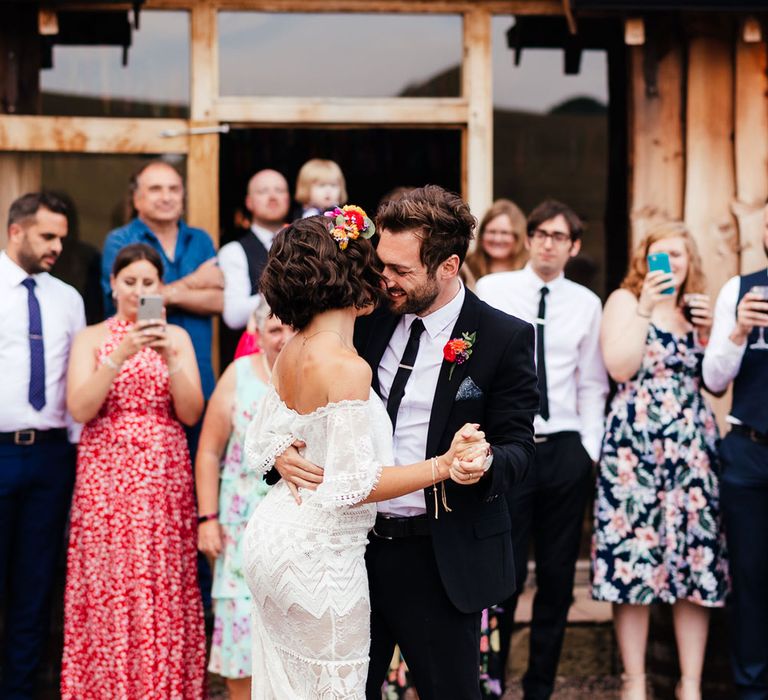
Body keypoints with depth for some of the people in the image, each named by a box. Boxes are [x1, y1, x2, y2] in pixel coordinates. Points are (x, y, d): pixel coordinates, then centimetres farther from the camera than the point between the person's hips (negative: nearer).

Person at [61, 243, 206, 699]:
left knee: (165, 592, -2)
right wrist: (121, 355, -17)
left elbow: (192, 414, 1)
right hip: (105, 480, -1)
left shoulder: (177, 337, 9)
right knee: (106, 591, -3)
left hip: (165, 480, 1)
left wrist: (170, 358, -13)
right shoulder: (91, 338, 6)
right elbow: (81, 409, -8)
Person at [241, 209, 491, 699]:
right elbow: (354, 485, -23)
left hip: (273, 539, 9)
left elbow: (263, 447, 12)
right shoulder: (348, 368, -23)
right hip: (320, 557, -8)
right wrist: (443, 466, -23)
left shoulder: (291, 353, 3)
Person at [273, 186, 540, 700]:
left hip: (442, 558, -4)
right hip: (356, 542, 4)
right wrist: (282, 450, -13)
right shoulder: (368, 319, 4)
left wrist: (485, 462, -30)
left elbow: (517, 446, -7)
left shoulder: (504, 338, -8)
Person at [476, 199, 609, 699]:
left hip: (566, 450, 3)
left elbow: (592, 385, 10)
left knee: (558, 578, 8)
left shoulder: (587, 304, 8)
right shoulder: (493, 290, 1)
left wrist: (590, 448, 2)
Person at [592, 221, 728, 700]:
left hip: (693, 448, 4)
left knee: (695, 560, -1)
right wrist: (645, 308, -12)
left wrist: (714, 328, 1)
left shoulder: (699, 310, 18)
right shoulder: (625, 300, 5)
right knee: (632, 557, -6)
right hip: (635, 445, -4)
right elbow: (620, 367, -10)